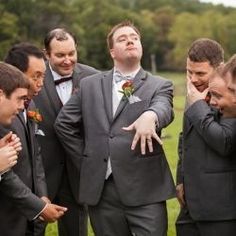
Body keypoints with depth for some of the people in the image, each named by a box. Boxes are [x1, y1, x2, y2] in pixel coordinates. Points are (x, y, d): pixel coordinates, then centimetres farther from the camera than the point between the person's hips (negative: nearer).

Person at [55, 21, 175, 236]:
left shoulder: (160, 86, 3)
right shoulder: (90, 84, 11)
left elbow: (163, 110, -19)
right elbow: (64, 123, 16)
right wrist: (86, 159, 9)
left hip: (144, 189, -2)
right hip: (101, 188, 3)